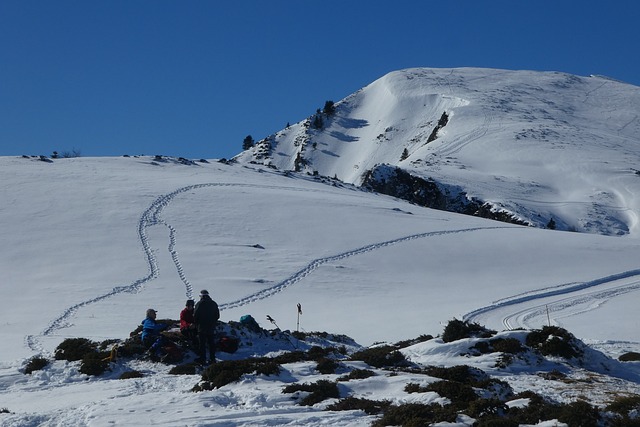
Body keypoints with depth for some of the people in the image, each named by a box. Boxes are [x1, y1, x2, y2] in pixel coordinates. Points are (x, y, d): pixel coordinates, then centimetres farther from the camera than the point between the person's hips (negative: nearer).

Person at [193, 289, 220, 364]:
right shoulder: (214, 304, 4)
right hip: (212, 327, 4)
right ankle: (212, 359, 10)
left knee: (202, 344, 2)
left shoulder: (199, 304, -10)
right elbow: (217, 316, 9)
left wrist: (197, 323, 9)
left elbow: (195, 316, -9)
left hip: (202, 327, -4)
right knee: (212, 344, 9)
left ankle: (203, 359, 3)